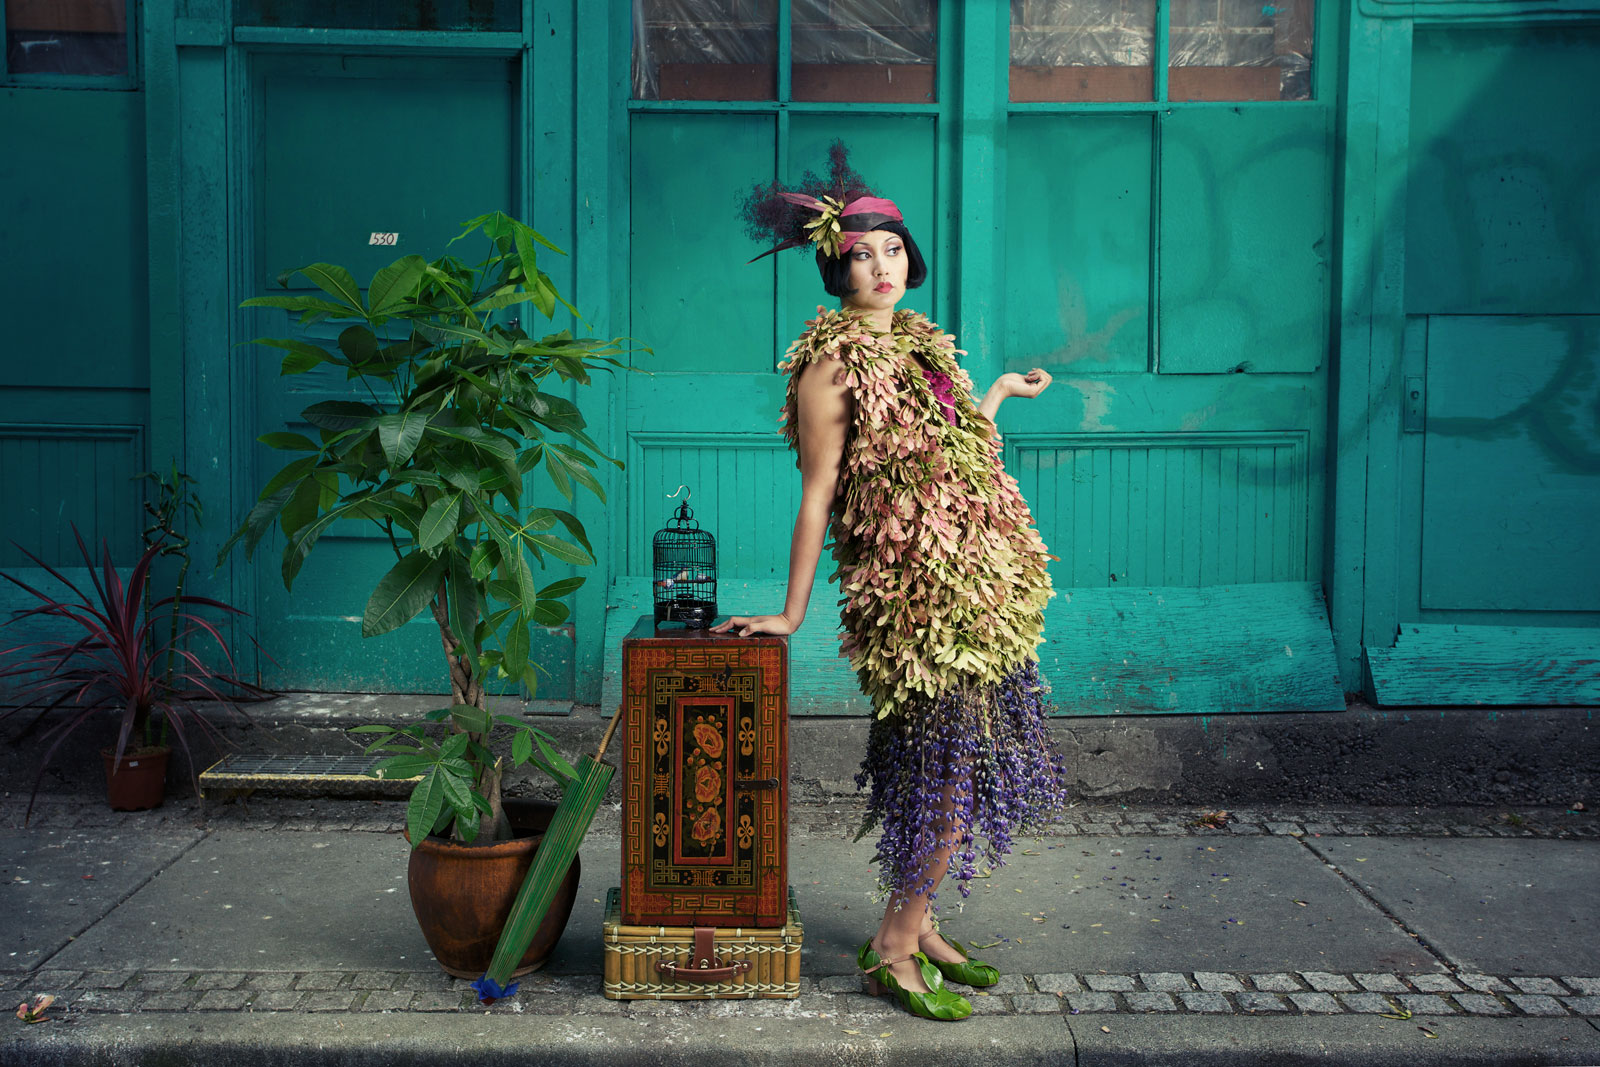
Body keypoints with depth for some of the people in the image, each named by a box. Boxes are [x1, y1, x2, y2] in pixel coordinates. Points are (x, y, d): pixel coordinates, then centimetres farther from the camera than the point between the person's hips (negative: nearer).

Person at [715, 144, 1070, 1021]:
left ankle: (914, 926, 27)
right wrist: (792, 613, -8)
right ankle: (894, 951, 9)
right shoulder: (834, 363, -10)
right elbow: (818, 492, -10)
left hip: (977, 588, 8)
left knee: (960, 766, 14)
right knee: (949, 776, -5)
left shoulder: (917, 340, 14)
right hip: (919, 594, -8)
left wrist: (999, 391, 35)